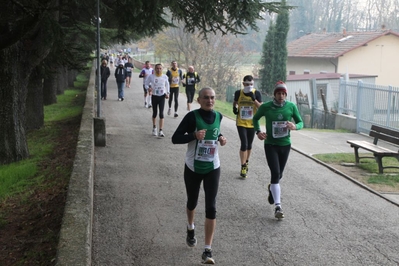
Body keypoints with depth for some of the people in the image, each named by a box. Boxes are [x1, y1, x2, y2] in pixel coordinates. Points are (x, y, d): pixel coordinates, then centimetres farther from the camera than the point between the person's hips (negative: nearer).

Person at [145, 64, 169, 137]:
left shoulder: (165, 77, -2)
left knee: (161, 113, -9)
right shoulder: (151, 76, -7)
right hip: (154, 96, 0)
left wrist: (167, 93, 1)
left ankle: (161, 131, -8)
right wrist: (148, 88, -21)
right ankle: (154, 127, 36)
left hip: (162, 96, 0)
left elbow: (167, 85, 13)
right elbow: (146, 84, 1)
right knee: (154, 113, 12)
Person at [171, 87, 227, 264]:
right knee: (192, 202, 19)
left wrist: (220, 138, -2)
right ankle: (190, 228, 53)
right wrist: (194, 135, -30)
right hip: (193, 168, -2)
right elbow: (175, 138, -16)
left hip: (212, 169, 2)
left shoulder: (218, 116, -1)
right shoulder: (192, 116, -15)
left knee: (211, 208, -7)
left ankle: (207, 251, -2)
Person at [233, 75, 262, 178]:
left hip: (252, 123, 1)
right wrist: (235, 108, -7)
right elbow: (235, 103, 14)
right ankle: (243, 167, -3)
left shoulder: (256, 93, -7)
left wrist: (254, 99, -27)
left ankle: (246, 162, 37)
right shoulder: (238, 93, -4)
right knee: (244, 144, -11)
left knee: (249, 145, 15)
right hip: (241, 123, -1)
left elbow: (261, 107, -13)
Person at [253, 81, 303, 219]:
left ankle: (272, 188, 51)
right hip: (270, 144, -3)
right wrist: (258, 131, -8)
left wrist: (295, 126, -21)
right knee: (275, 173, -14)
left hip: (285, 145, 3)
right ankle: (278, 207, -11)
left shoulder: (291, 106, -5)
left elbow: (301, 122, 3)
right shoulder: (266, 107, -8)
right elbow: (255, 118, 9)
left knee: (279, 174, 16)